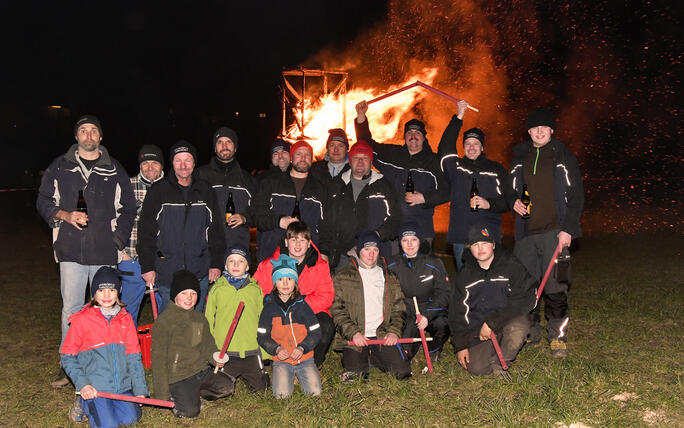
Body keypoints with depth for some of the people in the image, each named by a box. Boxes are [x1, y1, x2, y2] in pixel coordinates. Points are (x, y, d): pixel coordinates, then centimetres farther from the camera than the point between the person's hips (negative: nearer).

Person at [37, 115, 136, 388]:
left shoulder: (115, 170, 9)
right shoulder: (60, 167, 9)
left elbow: (127, 208, 12)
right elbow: (44, 202, 11)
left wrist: (118, 240, 2)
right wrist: (65, 215, -9)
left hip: (105, 252, 0)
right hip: (71, 251, 0)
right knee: (71, 308, 3)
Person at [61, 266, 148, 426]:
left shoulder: (125, 318, 4)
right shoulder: (81, 319, -6)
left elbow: (134, 356, 6)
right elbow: (68, 356, -1)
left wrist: (140, 389, 0)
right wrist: (82, 384, -13)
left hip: (122, 386, 4)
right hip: (94, 388, -3)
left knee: (130, 418, -11)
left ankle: (105, 405, 18)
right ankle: (84, 404, 14)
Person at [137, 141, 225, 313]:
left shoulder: (206, 192, 8)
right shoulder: (159, 190, 1)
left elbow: (216, 231, 11)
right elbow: (146, 231, 0)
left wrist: (216, 264, 5)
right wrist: (147, 266, -5)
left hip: (200, 273, 2)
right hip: (166, 273, -2)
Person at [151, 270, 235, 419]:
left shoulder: (200, 319, 9)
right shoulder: (163, 322, -11)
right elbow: (158, 358, -9)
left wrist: (214, 356, -7)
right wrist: (162, 394, -10)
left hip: (201, 370, 6)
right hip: (177, 377, -6)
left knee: (227, 386, -11)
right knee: (189, 412, -20)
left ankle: (196, 395, 10)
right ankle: (174, 398, 11)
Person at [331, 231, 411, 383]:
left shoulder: (388, 276, 14)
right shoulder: (343, 276, 4)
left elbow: (398, 307, 13)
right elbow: (337, 310, -1)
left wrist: (394, 331, -5)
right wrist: (353, 332, -14)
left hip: (382, 335, 2)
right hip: (354, 337, -2)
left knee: (403, 370, -12)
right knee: (355, 373, -19)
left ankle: (373, 358, 16)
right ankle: (362, 359, 16)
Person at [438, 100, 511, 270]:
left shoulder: (496, 169, 12)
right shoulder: (456, 166, 13)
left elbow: (506, 201, 9)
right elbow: (445, 147, -1)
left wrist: (488, 204, -11)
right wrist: (458, 117, -5)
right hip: (460, 235, 1)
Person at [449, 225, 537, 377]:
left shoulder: (511, 266, -8)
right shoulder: (465, 275, 3)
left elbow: (521, 302, -16)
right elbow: (457, 313, 7)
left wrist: (491, 323, -21)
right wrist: (460, 345, 2)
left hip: (508, 321, -2)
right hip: (478, 328, 2)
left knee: (518, 327, -36)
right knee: (476, 368, -16)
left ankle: (499, 361, -8)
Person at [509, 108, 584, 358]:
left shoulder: (564, 158, 5)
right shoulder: (520, 158, 15)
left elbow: (576, 196, 2)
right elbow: (511, 190, 24)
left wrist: (568, 229, -8)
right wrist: (515, 202, 0)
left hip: (554, 232, -3)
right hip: (526, 233, 4)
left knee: (555, 285, -6)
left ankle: (558, 336, 5)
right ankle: (530, 332, 17)